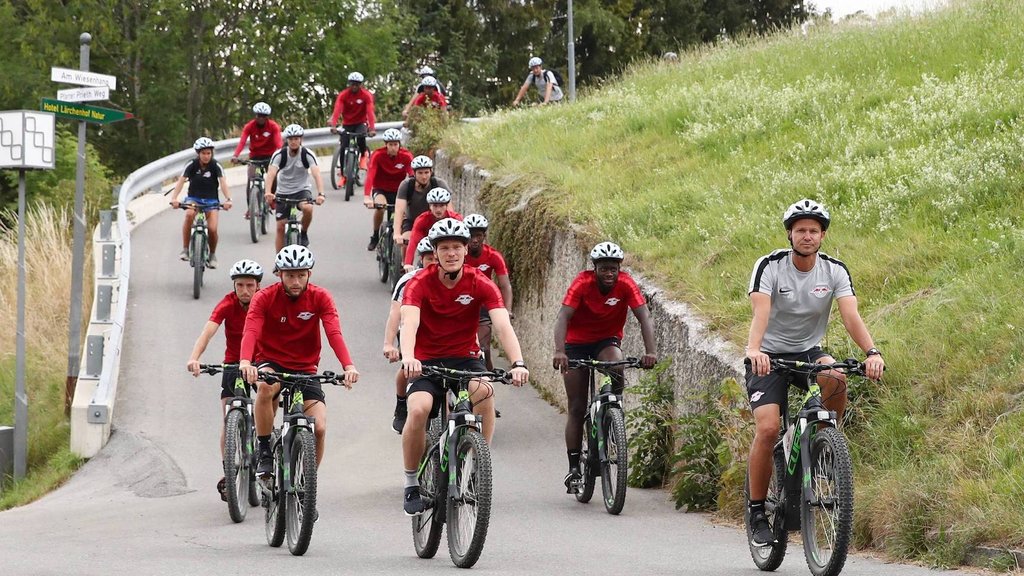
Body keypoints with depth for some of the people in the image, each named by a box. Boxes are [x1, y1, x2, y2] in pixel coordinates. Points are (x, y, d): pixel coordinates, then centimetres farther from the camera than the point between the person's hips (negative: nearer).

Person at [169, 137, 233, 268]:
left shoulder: (215, 165, -11)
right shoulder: (192, 165, -10)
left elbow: (223, 182, -23)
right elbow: (181, 181, -19)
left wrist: (228, 199, -40)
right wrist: (174, 198, -36)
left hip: (211, 200, 0)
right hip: (193, 198, 0)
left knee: (212, 229, -17)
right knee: (189, 215, -34)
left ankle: (212, 255, 13)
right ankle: (185, 249, -24)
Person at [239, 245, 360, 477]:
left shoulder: (320, 298, -7)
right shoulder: (264, 298, -11)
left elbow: (334, 333, -20)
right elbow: (251, 331, -26)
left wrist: (349, 366, -38)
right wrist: (245, 362, -47)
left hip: (305, 369, 2)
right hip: (271, 363, -2)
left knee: (319, 428, -18)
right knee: (265, 387, -38)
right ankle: (264, 455, -21)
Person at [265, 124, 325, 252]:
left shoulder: (307, 155, -14)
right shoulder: (279, 155, -13)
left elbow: (316, 174, -26)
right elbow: (271, 174, -26)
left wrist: (320, 193, -43)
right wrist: (268, 192, -45)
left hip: (301, 190, -1)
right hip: (283, 193, 1)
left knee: (308, 208, -33)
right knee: (280, 227, -3)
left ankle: (304, 233, -4)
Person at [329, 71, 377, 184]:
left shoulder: (366, 95, -16)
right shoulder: (343, 95, -14)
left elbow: (370, 112, -26)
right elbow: (337, 111, -26)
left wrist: (372, 128, -40)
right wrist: (333, 126, -42)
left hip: (361, 123, -2)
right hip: (347, 124, 2)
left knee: (361, 136, -34)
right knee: (343, 149, -8)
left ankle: (363, 156, -4)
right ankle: (343, 175, 5)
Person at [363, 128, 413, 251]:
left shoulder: (406, 156, -16)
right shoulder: (378, 155, -20)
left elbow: (412, 176, -25)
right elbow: (370, 175, -30)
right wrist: (367, 197, -44)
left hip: (398, 191, 2)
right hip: (380, 190, -2)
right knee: (380, 206, -32)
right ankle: (375, 237, -9)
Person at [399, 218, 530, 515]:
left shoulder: (481, 284, -10)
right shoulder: (420, 284, -13)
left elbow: (503, 326, -21)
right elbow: (409, 323, -29)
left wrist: (518, 363, -39)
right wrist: (408, 357, -51)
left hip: (465, 359, 1)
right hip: (427, 361, -1)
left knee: (485, 393, -33)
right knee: (419, 409, -30)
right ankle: (411, 485, -10)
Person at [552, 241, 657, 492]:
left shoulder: (626, 284, -19)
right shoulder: (582, 283, -24)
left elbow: (644, 317, -26)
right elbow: (563, 317, -33)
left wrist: (650, 352, -41)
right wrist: (559, 352, -49)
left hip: (607, 340, 1)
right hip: (577, 342, -1)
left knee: (616, 367, -34)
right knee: (576, 407, -4)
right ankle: (573, 467, 2)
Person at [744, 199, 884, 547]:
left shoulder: (835, 271, -8)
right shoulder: (769, 267, -16)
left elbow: (851, 315, -21)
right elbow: (760, 312, -31)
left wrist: (872, 352, -40)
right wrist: (754, 349, -51)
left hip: (809, 352, 2)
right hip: (770, 355, -2)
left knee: (835, 379, -33)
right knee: (767, 429, -21)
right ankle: (757, 512, -6)